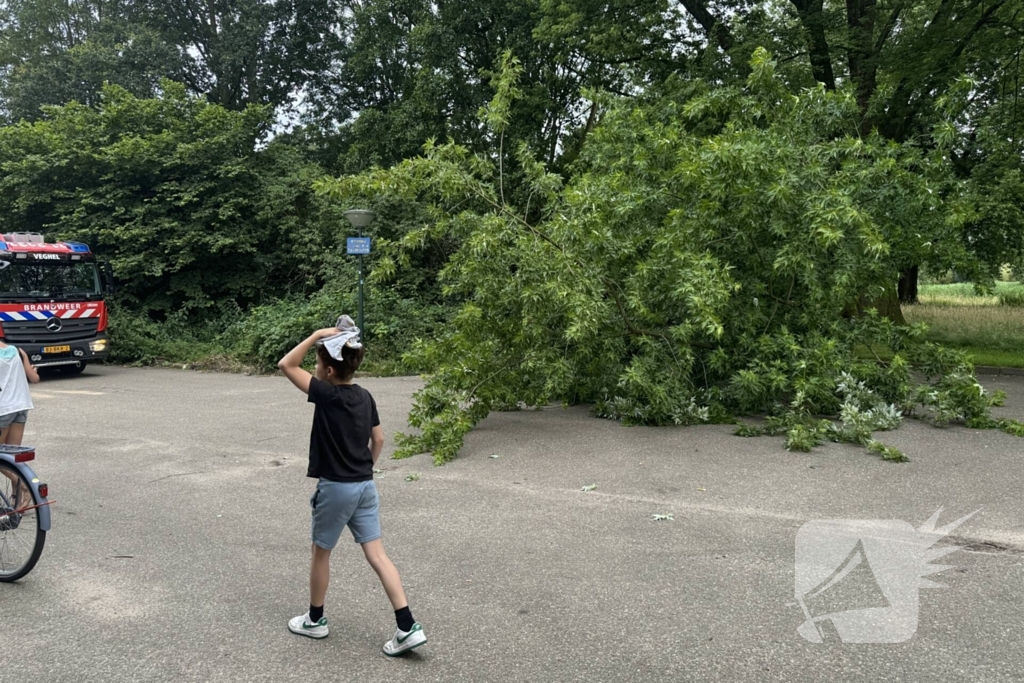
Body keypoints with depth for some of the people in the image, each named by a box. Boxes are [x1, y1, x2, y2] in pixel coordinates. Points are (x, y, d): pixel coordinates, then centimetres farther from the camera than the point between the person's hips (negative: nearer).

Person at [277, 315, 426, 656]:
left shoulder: (327, 395, -16)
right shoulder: (365, 397, 5)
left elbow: (286, 365, -11)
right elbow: (378, 439, 12)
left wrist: (317, 334, -13)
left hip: (335, 487, -6)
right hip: (365, 485, 6)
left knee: (321, 552, 15)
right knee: (377, 554, 5)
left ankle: (315, 620, 32)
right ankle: (408, 628, 0)